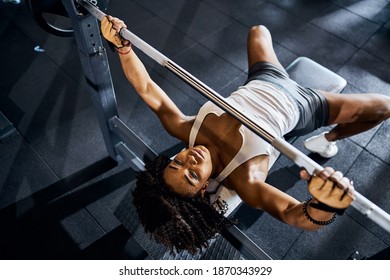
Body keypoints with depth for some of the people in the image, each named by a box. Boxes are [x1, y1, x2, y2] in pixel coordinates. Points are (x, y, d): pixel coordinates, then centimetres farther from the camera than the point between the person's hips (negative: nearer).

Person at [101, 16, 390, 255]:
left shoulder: (184, 131, -27)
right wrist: (327, 205, -72)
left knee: (258, 31, 27)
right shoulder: (243, 179, -38)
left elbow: (147, 89, -25)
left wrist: (120, 43, -32)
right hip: (297, 106, -4)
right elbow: (297, 215, -50)